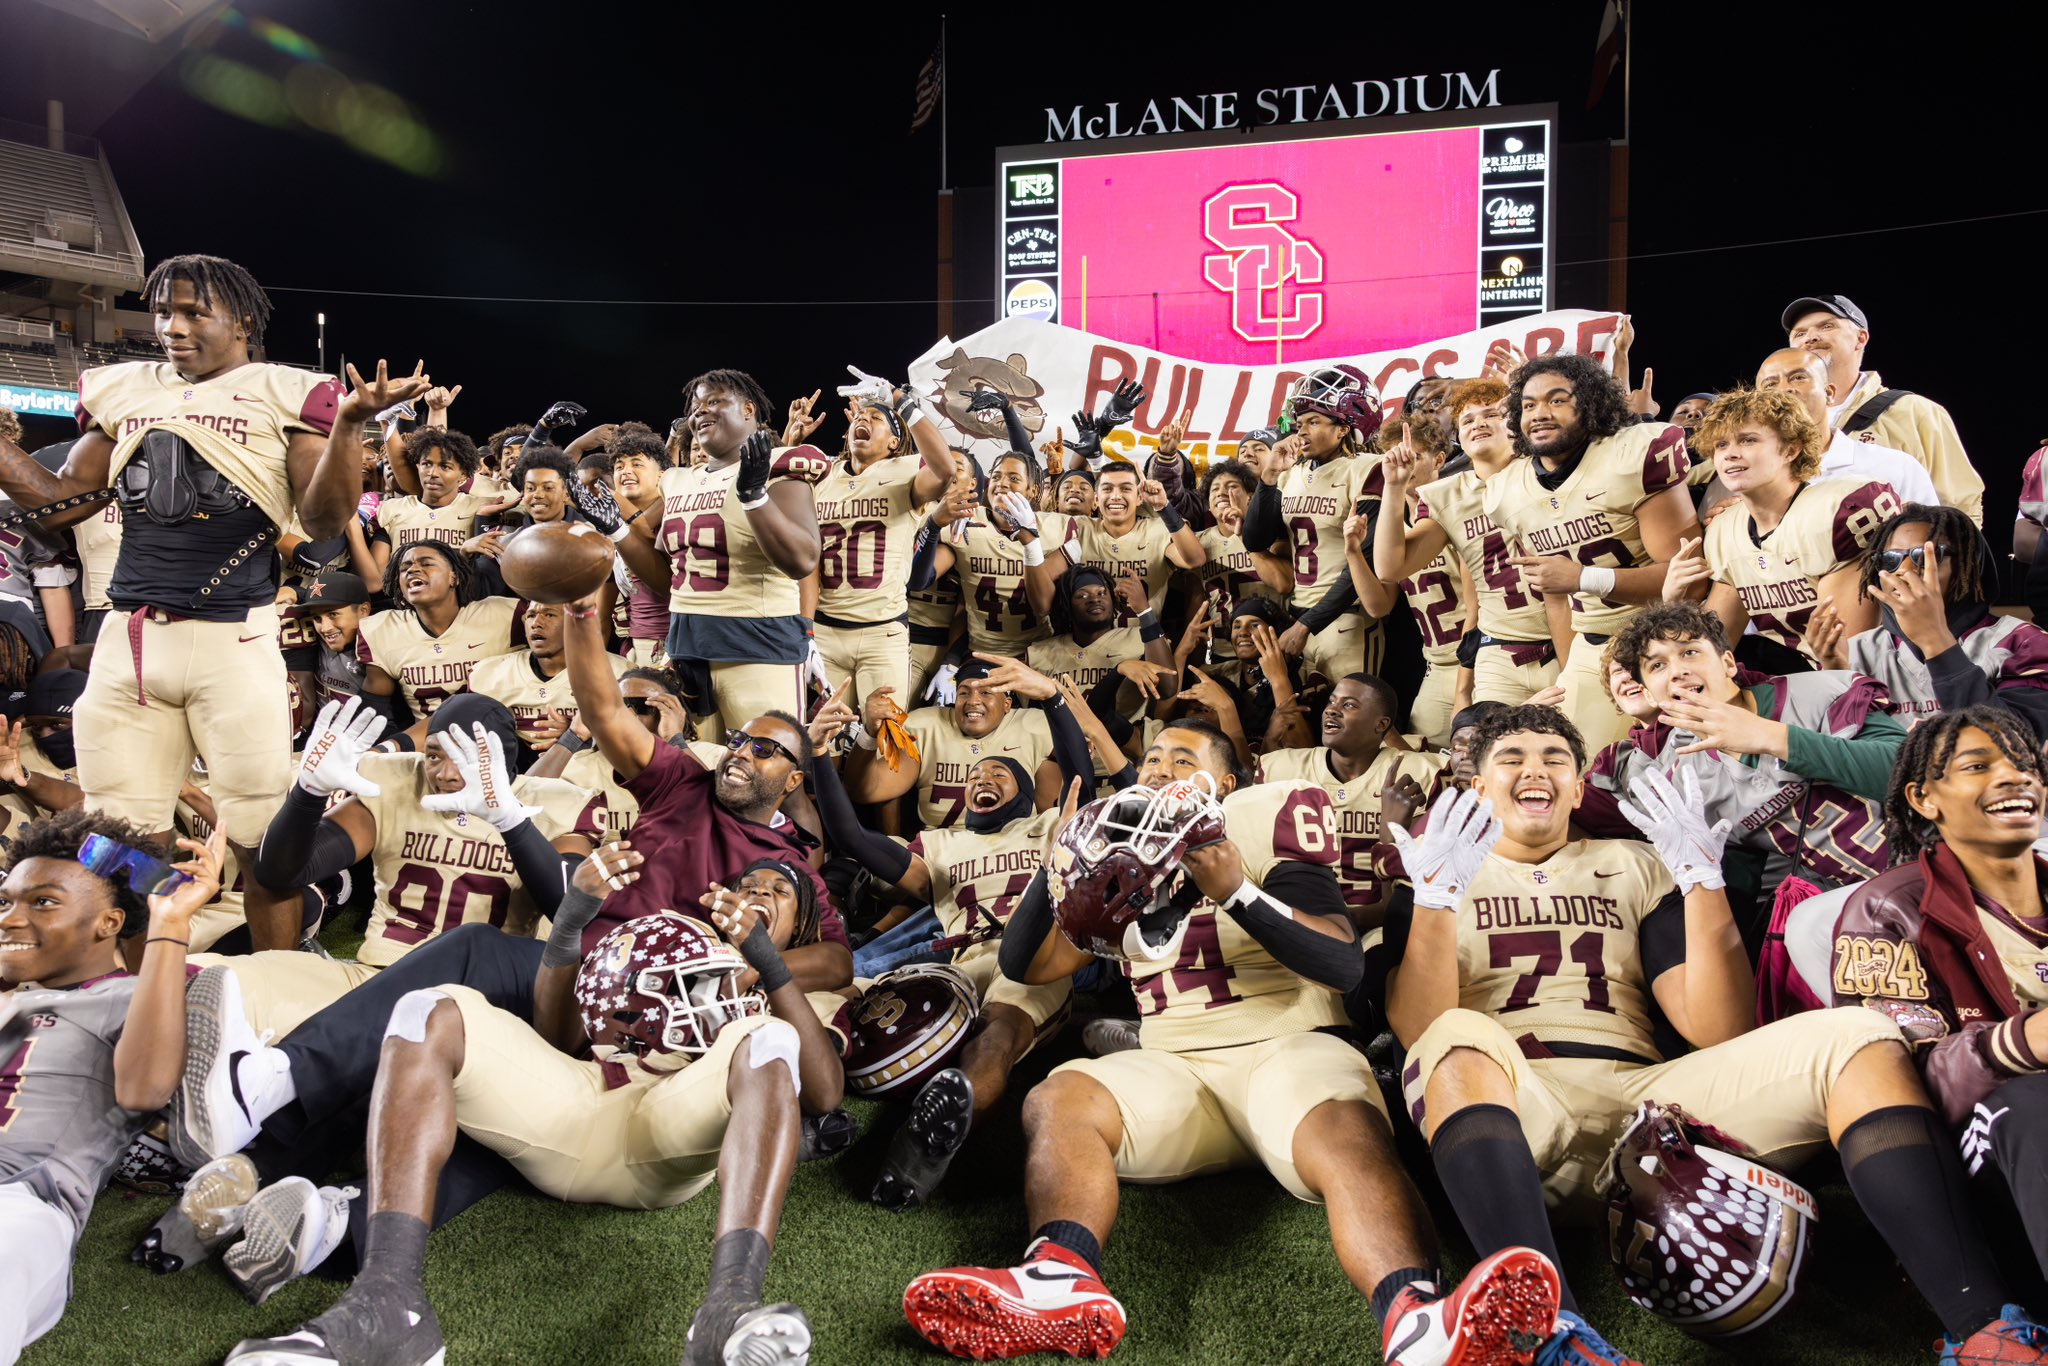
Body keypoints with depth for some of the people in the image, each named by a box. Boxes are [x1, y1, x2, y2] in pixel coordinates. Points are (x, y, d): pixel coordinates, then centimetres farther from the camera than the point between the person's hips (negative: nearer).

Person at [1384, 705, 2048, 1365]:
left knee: (1857, 1040, -16)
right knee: (1461, 1044, -38)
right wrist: (1436, 895, -14)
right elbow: (1419, 1034, 0)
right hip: (1505, 1106, -3)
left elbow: (1718, 1031, 12)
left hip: (1645, 1092, 3)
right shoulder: (1442, 867, 18)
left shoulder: (1633, 865, 25)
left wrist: (1704, 884, -1)